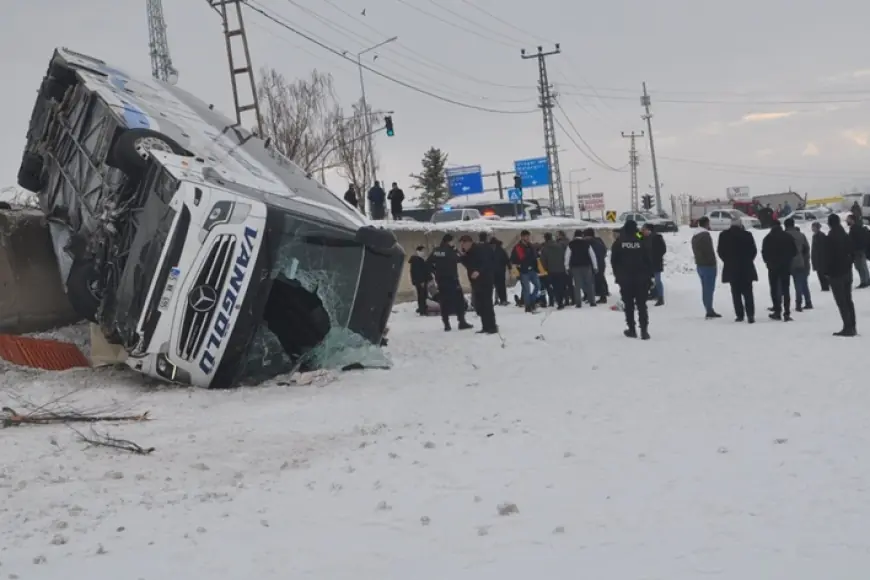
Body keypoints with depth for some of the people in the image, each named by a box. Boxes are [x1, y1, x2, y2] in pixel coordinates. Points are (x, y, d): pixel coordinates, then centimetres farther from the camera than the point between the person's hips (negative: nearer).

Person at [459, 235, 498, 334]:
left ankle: (492, 327, -8)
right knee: (479, 305, 9)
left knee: (486, 304, -10)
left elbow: (486, 263, -26)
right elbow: (468, 264, 16)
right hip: (476, 282, 9)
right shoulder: (469, 252, 14)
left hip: (485, 281, -9)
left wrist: (479, 271, -40)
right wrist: (463, 256, 2)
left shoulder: (480, 249, -15)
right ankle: (486, 327, 15)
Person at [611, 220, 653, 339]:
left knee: (629, 305, 9)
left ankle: (632, 329, 9)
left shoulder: (618, 242, -3)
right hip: (641, 278, 0)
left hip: (624, 278, 0)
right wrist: (649, 275, 7)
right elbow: (649, 260, -1)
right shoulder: (642, 241, -3)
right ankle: (644, 330, -5)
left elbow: (613, 260, 0)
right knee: (642, 305, 2)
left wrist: (617, 275, 10)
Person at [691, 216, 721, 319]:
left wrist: (699, 260, 11)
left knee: (705, 288, 12)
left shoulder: (694, 236, 13)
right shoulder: (706, 234, -14)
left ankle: (709, 310, 16)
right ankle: (709, 311, -8)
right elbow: (710, 251, -17)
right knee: (709, 288, -6)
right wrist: (713, 262, -10)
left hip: (699, 265, 9)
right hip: (708, 265, -9)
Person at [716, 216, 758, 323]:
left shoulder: (723, 235, -1)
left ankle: (739, 315, 5)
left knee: (736, 293, 8)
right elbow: (754, 251, -2)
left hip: (731, 268, 1)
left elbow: (720, 251, 3)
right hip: (746, 268, -1)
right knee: (747, 292, 2)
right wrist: (748, 261, 13)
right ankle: (750, 315, -8)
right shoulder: (747, 235, -8)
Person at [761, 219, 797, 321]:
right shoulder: (788, 237, 0)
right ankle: (787, 313, -2)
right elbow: (794, 251, 2)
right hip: (786, 266, 2)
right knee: (785, 290, 6)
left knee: (774, 290, 6)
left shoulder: (768, 238, -7)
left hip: (773, 267, -2)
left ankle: (777, 311, 0)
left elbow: (764, 253, -8)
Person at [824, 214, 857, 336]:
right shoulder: (846, 236, 9)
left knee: (841, 302, -6)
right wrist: (848, 265, 18)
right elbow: (852, 253, 13)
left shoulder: (830, 238, -14)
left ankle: (847, 327, -10)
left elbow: (828, 257, -16)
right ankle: (852, 326, 15)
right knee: (848, 299, 14)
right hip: (847, 271, 7)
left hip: (835, 273, -7)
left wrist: (827, 272, -9)